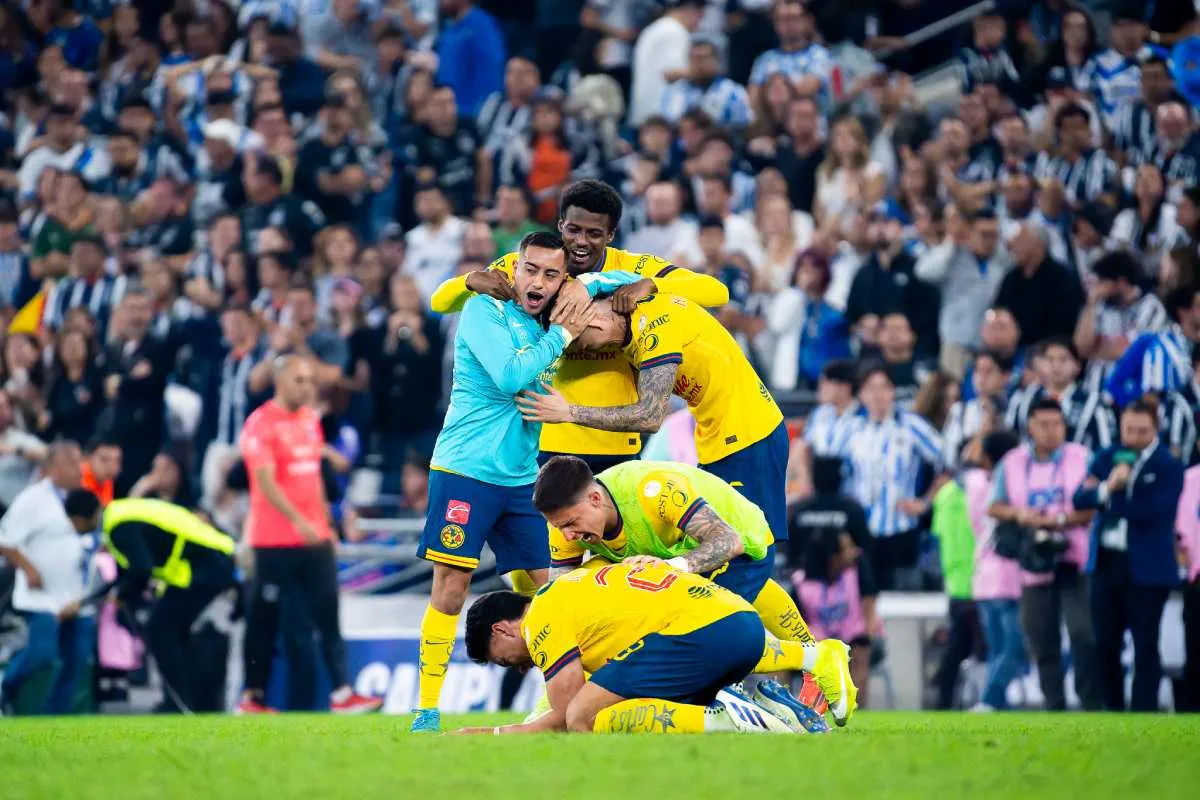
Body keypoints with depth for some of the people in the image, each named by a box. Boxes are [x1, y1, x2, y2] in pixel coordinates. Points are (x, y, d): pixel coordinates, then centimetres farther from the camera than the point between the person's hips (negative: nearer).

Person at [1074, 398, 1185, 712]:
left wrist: (1106, 498, -11)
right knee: (1105, 645, 11)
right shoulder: (1107, 459, 10)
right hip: (1107, 564, 5)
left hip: (1146, 568, -5)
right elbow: (1080, 499, 0)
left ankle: (1143, 714, 2)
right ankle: (1113, 709, 24)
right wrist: (1107, 488, -20)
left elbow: (1152, 510, -19)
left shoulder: (1168, 467, -6)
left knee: (1145, 646, -1)